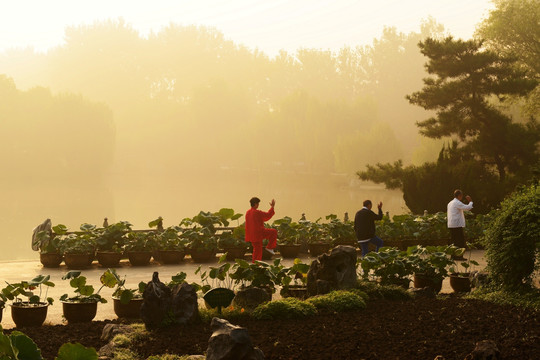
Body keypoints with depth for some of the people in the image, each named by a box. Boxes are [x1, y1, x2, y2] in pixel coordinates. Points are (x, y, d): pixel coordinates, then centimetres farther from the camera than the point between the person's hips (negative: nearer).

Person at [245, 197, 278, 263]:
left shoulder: (248, 213, 8)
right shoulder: (257, 212, -18)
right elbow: (268, 215, -9)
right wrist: (272, 206, 2)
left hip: (251, 234, 8)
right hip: (259, 233, -8)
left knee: (257, 250, 17)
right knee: (274, 232, 5)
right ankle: (269, 247, 7)